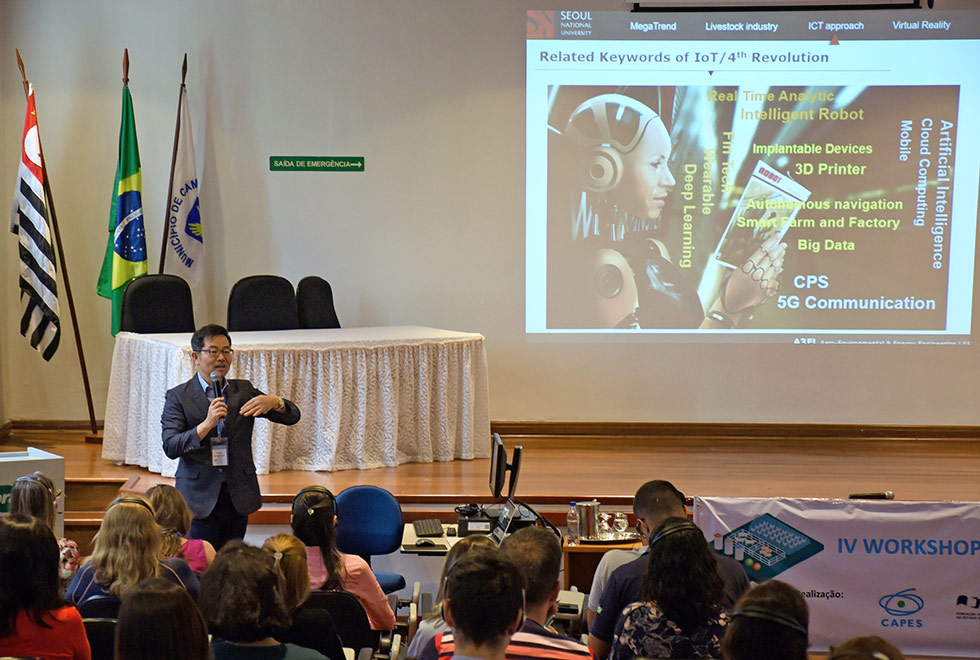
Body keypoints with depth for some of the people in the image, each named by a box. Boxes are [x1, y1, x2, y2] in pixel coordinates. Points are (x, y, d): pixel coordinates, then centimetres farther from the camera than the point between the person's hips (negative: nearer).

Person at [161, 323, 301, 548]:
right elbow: (170, 447, -10)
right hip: (200, 500, -3)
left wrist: (274, 402, -18)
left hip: (238, 499, 3)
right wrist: (207, 424, -24)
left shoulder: (244, 391, 10)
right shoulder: (178, 397, 1)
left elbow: (292, 416, 5)